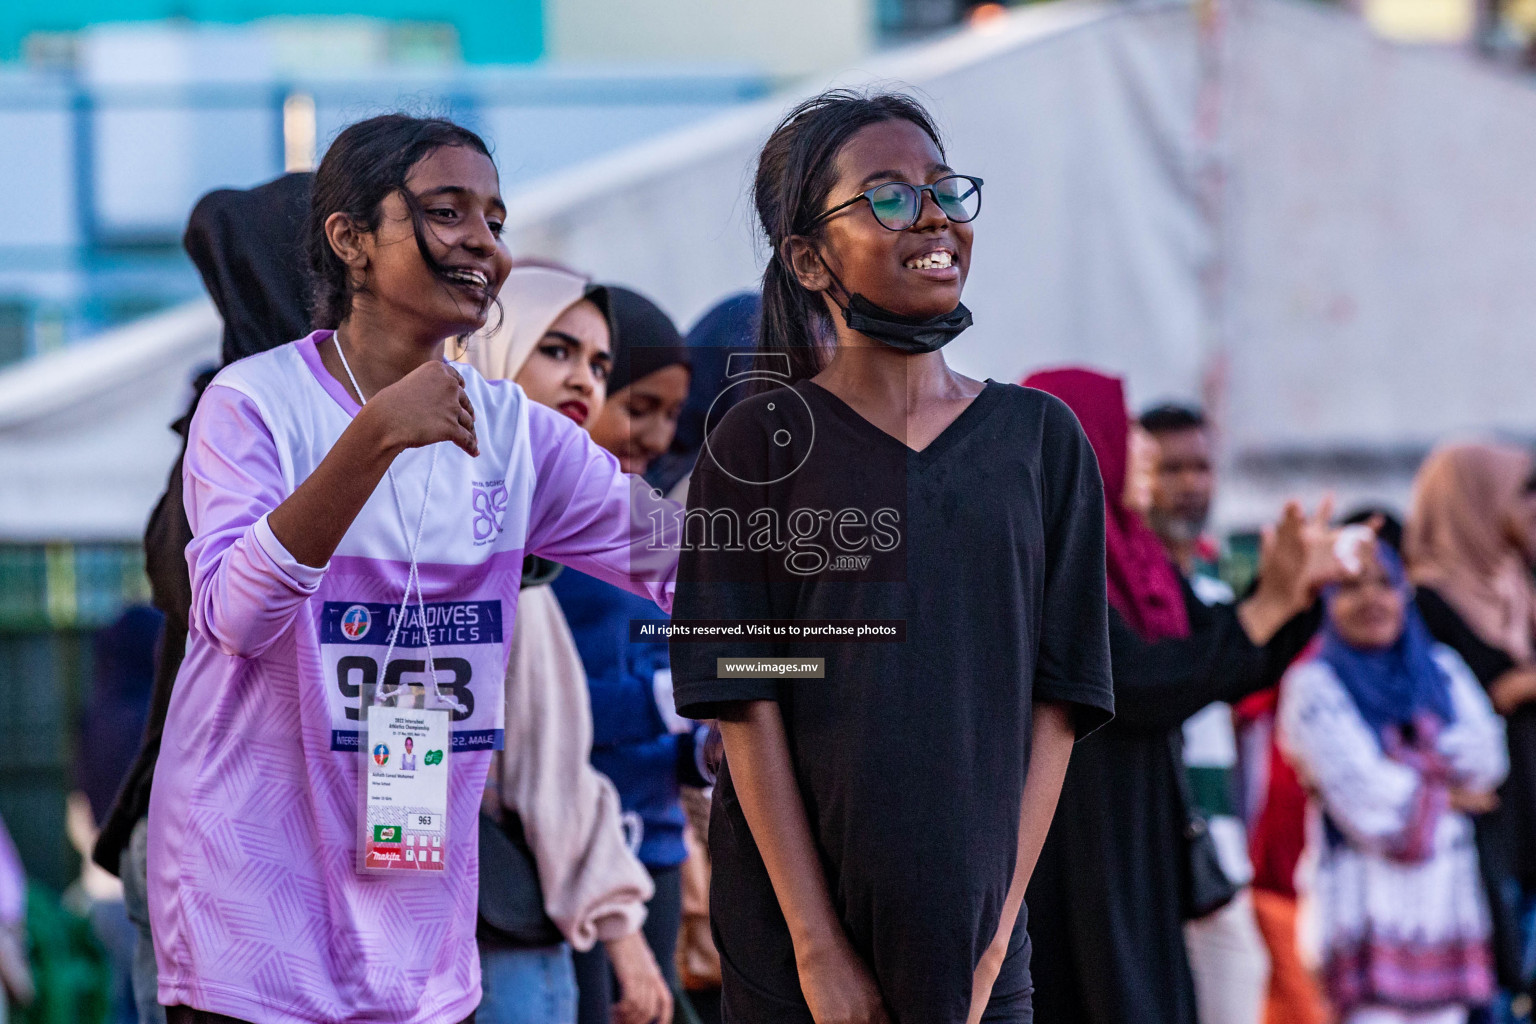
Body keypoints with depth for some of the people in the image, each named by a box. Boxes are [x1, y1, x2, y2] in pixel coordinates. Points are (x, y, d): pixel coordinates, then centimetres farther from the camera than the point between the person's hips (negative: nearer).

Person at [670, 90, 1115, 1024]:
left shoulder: (1040, 439, 5)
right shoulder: (761, 445, -1)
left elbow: (1056, 702, 2)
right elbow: (747, 705, -6)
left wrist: (999, 930, -6)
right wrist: (817, 946, -13)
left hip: (973, 934, 2)